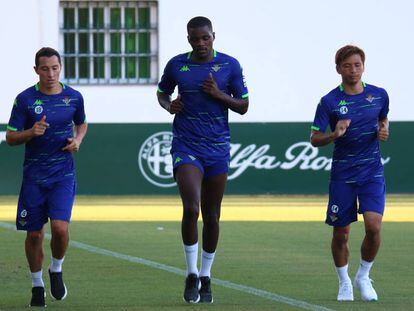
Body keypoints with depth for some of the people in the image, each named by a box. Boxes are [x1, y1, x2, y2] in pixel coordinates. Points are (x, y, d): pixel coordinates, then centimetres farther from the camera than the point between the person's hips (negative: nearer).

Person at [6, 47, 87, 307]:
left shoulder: (74, 97, 2)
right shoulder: (25, 99, -3)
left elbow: (82, 124, 22)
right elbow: (11, 137, -1)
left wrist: (78, 140, 1)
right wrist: (31, 133, -20)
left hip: (63, 174, 0)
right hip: (34, 175, 0)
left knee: (60, 227, -17)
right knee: (34, 234, 3)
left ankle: (56, 271, 12)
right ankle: (37, 284, 23)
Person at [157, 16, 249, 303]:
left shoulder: (230, 65, 1)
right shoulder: (177, 65, 3)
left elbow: (243, 106, 4)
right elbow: (162, 93, 20)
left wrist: (219, 95, -12)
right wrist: (169, 105, -2)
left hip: (218, 148, 1)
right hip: (186, 147, -1)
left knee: (212, 216, 6)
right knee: (191, 208, -18)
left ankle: (205, 277, 19)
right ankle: (192, 274, -5)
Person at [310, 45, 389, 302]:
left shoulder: (379, 95, 2)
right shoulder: (329, 101, -6)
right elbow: (315, 139, -5)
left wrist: (384, 131, 1)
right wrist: (334, 135, -25)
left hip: (372, 172, 1)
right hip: (342, 175, -1)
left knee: (373, 226, -16)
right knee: (341, 234, 3)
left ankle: (363, 277, 7)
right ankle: (344, 283, 26)